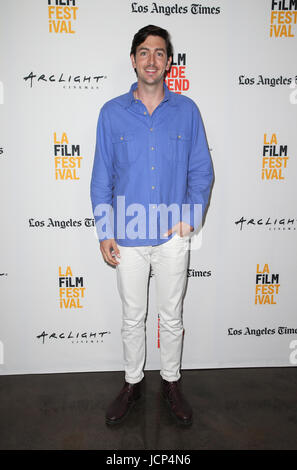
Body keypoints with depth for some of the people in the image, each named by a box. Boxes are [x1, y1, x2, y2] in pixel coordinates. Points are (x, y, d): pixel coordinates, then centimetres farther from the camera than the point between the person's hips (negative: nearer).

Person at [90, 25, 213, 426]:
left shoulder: (187, 111, 2)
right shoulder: (112, 113, 2)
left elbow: (202, 171, 4)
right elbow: (102, 177, 2)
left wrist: (190, 219, -8)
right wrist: (105, 232, -3)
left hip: (173, 237, 0)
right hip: (128, 238, 0)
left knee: (172, 317, 14)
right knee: (132, 318, 14)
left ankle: (171, 382, 37)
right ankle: (132, 383, 36)